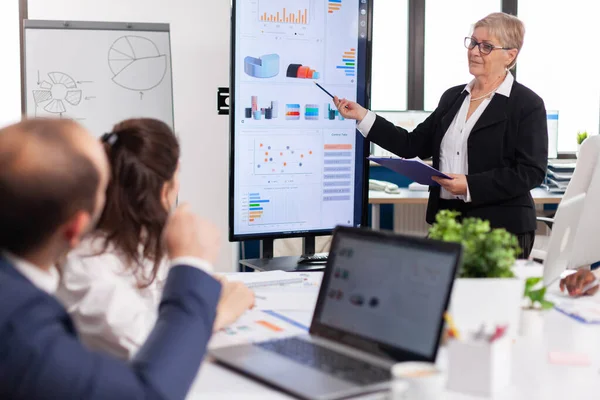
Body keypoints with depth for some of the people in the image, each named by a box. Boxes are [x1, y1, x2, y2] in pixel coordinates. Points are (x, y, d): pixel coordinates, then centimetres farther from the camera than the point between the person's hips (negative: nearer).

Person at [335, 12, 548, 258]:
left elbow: (531, 172, -12)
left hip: (501, 230, -5)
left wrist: (470, 186, -20)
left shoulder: (528, 105, -4)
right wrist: (362, 116, 8)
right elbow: (413, 145, 14)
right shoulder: (452, 97, 15)